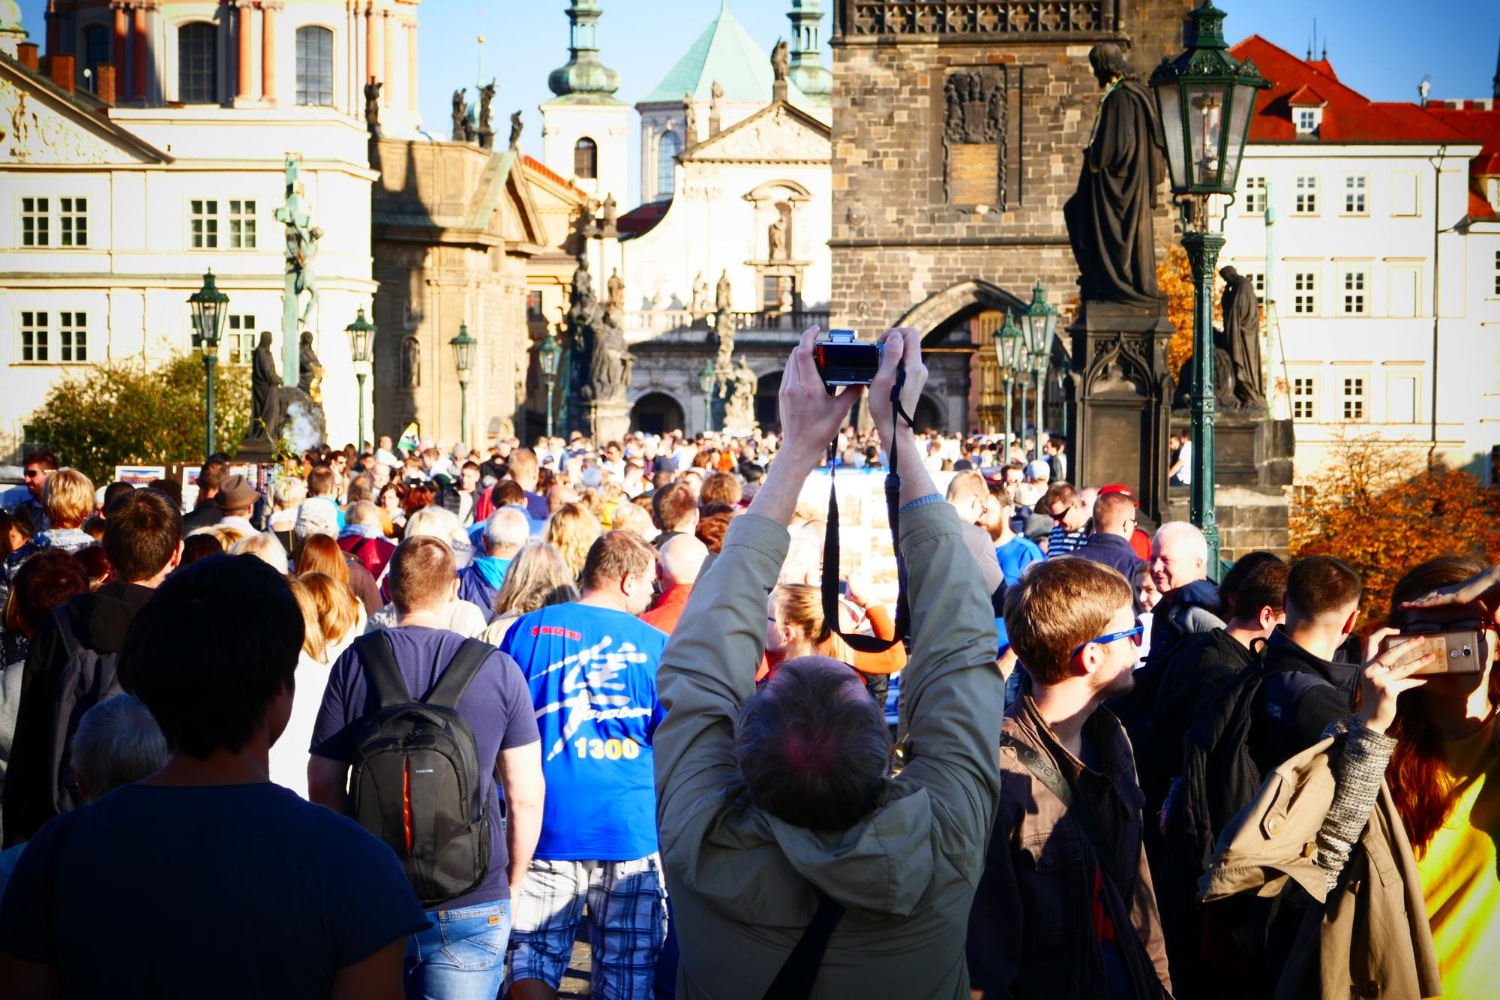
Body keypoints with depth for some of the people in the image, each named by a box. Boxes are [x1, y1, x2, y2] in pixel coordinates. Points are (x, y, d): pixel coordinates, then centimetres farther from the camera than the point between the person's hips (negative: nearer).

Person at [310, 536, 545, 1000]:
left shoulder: (355, 663, -2)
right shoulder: (498, 670, -4)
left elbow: (323, 785, 0)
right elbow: (525, 796, -2)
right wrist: (514, 884, 12)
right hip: (473, 906, -1)